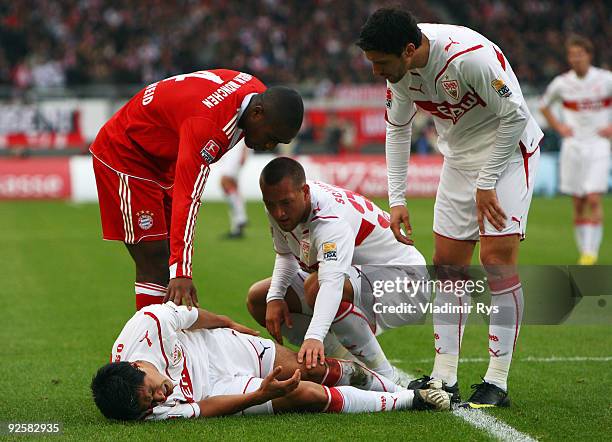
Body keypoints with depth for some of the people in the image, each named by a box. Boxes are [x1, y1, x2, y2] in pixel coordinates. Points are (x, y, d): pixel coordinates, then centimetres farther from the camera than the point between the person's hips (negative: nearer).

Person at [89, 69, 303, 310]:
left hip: (163, 159, 9)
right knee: (155, 265, -14)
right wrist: (181, 272, -46)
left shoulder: (256, 91, -11)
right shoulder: (208, 125, -38)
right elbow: (187, 198, -42)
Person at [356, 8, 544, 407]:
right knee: (447, 262, 3)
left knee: (497, 258, -14)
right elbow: (397, 129, 6)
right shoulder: (399, 66, -9)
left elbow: (514, 116, -22)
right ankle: (444, 376, 8)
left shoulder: (470, 56, -32)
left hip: (507, 150, -7)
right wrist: (397, 199, 0)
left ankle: (498, 382, -9)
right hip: (459, 158, 7)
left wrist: (486, 184, -17)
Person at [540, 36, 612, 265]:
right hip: (572, 147, 2)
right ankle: (583, 250, 13)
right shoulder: (561, 83, 1)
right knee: (578, 204, 3)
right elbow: (544, 106, 19)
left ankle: (591, 251, -11)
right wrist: (559, 127, 6)